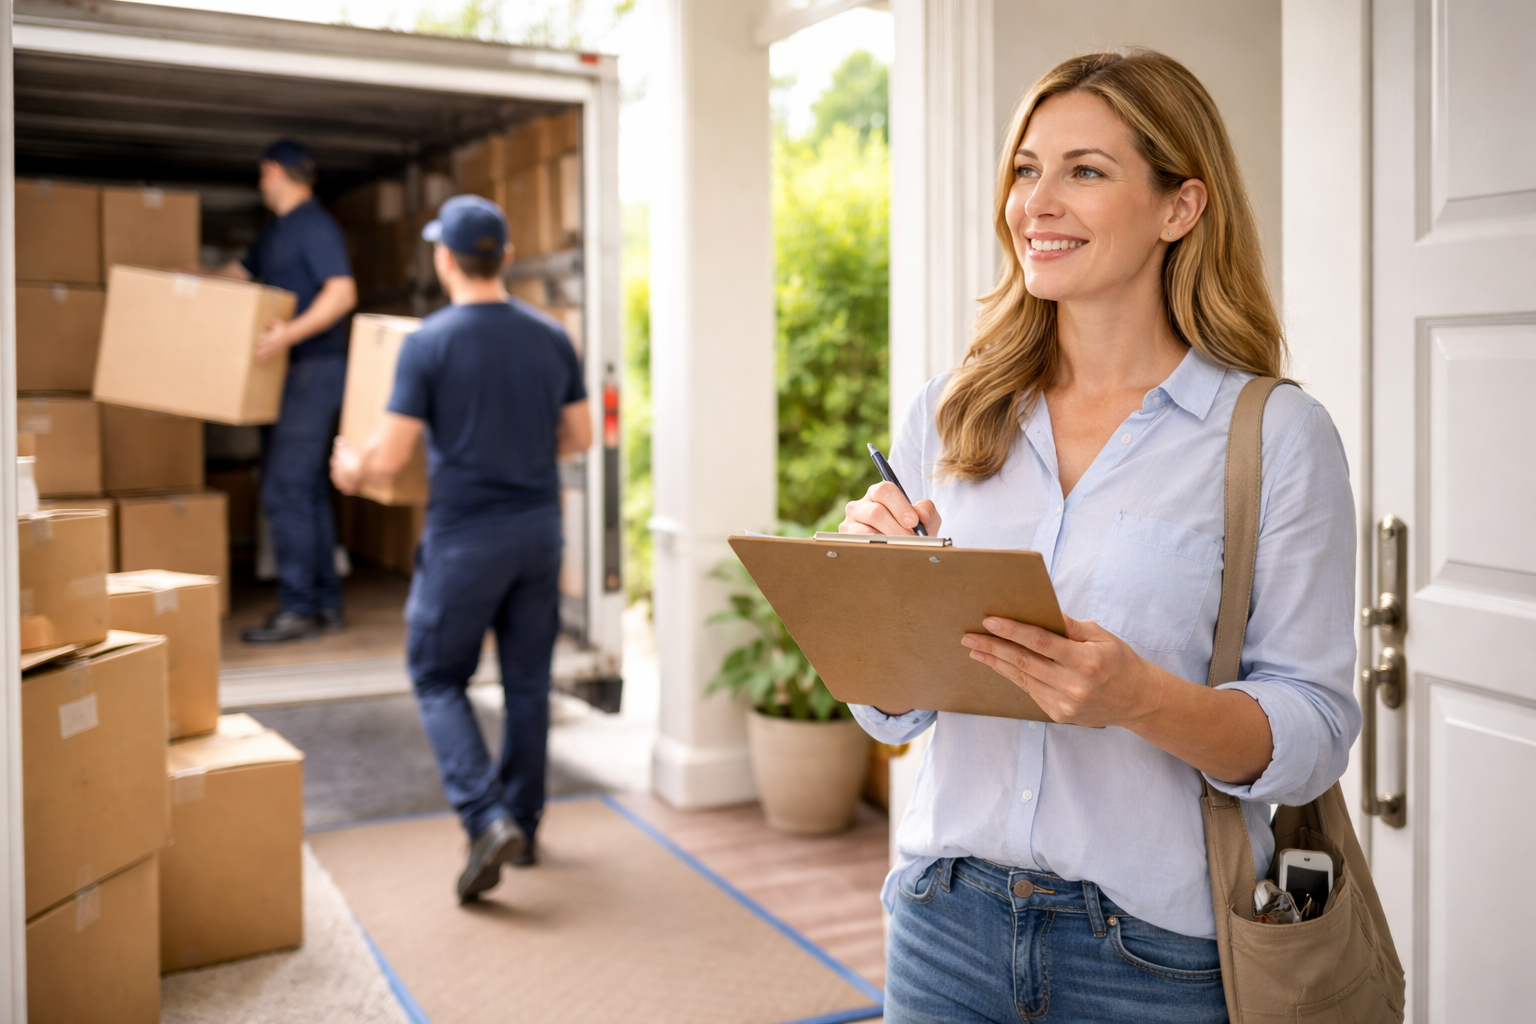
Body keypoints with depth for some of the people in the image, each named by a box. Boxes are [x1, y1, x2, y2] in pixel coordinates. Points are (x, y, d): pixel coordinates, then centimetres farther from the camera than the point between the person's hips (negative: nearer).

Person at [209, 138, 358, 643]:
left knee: (285, 492, -10)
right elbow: (233, 276, 27)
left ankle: (298, 609, -5)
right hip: (287, 374, 10)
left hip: (313, 370, -10)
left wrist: (291, 333, -33)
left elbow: (343, 293, -23)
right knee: (306, 489, 11)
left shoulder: (316, 226, -11)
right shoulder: (276, 231, 19)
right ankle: (325, 602, 17)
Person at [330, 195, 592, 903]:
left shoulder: (429, 342, -12)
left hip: (465, 536, -4)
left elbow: (391, 457, -11)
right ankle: (523, 826, 26)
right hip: (539, 531, 5)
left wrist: (351, 470, 11)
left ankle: (486, 819, -4)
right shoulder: (550, 337, 2)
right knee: (528, 681, 15)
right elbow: (580, 436, 9)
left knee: (438, 678, 10)